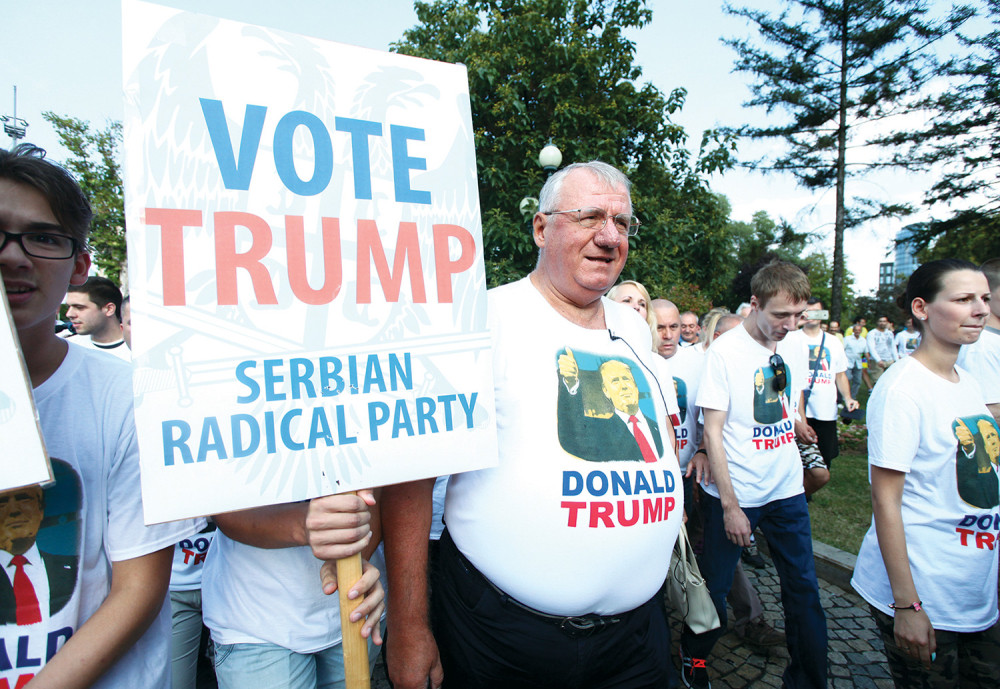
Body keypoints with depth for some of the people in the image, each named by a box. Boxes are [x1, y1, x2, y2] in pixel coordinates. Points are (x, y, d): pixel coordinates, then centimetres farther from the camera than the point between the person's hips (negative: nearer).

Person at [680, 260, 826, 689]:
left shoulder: (796, 347, 3)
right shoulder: (725, 351, -14)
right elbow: (712, 432, -15)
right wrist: (730, 505, -16)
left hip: (787, 491, 5)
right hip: (734, 495, -5)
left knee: (804, 589, 10)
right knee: (715, 588, 8)